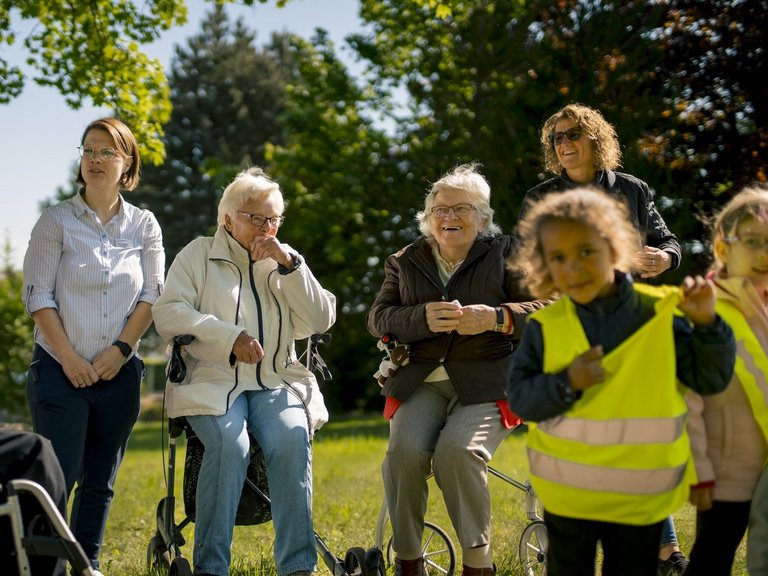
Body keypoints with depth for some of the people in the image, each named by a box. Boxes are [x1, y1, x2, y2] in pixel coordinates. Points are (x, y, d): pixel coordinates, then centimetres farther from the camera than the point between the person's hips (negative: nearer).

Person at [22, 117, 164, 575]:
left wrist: (120, 350, -8)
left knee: (100, 481, 9)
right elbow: (38, 295, -5)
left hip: (119, 372, 3)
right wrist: (69, 357, -12)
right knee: (57, 475, -10)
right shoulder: (57, 221, -1)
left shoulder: (144, 225, 6)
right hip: (61, 369, -3)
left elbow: (153, 296, 3)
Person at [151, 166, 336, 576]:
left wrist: (288, 264, -4)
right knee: (230, 443, -32)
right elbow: (168, 314, -3)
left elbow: (321, 320, 6)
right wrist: (230, 337, -13)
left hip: (276, 384, 2)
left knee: (292, 439, -29)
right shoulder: (198, 255, 11)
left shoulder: (285, 261, 18)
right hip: (213, 381, -2)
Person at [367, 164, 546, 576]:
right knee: (404, 450, -26)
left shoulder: (505, 253, 7)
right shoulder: (404, 262, 17)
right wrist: (423, 317, -15)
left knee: (457, 450, -31)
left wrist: (496, 318, -20)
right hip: (422, 382, 3)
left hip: (486, 384, -3)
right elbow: (378, 318, 6)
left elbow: (549, 308, -2)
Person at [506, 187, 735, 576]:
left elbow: (712, 380, -5)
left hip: (642, 497, 0)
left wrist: (706, 324, -19)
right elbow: (519, 398, -9)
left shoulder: (659, 313, -8)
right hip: (567, 495, 0)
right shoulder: (545, 326, -7)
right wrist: (566, 383, -25)